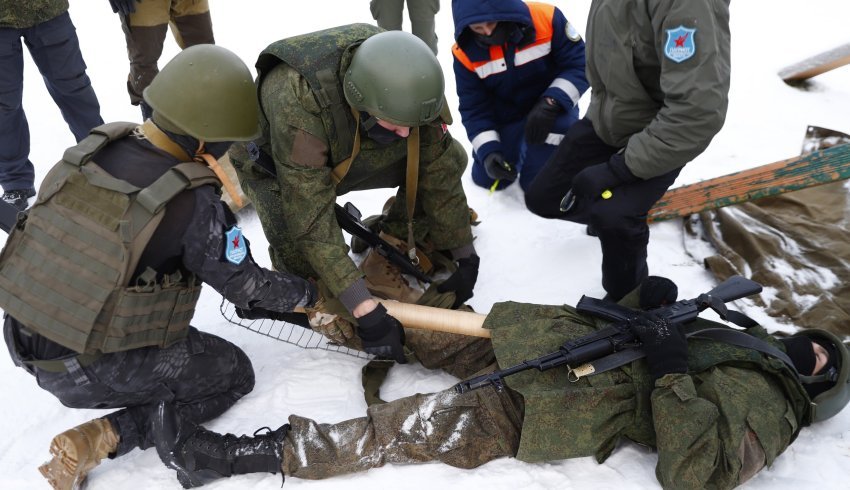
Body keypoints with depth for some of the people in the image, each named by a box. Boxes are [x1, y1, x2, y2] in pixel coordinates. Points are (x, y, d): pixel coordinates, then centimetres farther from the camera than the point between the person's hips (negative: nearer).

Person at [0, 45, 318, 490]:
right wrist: (308, 294, 7)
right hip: (92, 371, -7)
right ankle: (100, 439, -1)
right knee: (235, 373, 12)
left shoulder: (88, 151, -7)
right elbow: (245, 287, -12)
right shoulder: (194, 204, -24)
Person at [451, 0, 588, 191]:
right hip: (504, 117, 3)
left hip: (552, 108, -3)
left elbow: (579, 65, -19)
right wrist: (488, 150, -23)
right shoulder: (465, 53, -18)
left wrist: (551, 103, -33)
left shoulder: (547, 18, -26)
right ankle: (518, 145, 33)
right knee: (487, 179, 7)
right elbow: (474, 107, -10)